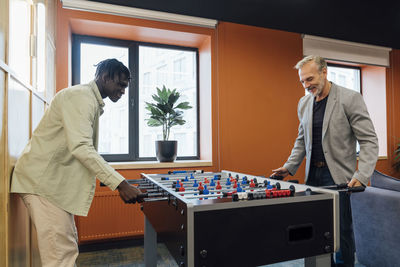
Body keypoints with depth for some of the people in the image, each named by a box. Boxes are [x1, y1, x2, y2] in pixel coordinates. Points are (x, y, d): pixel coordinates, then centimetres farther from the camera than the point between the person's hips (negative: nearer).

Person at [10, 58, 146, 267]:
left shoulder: (93, 101, 16)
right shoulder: (81, 96, -16)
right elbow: (80, 147, -29)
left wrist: (108, 177, 16)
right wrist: (119, 183, -32)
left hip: (55, 181, 10)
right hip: (42, 180, -10)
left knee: (67, 247, 15)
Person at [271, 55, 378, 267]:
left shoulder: (350, 98, -7)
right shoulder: (304, 103, 10)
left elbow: (369, 141, -9)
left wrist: (361, 176, -20)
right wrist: (289, 167, 9)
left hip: (337, 175, -5)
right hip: (313, 174, 5)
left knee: (341, 230, 2)